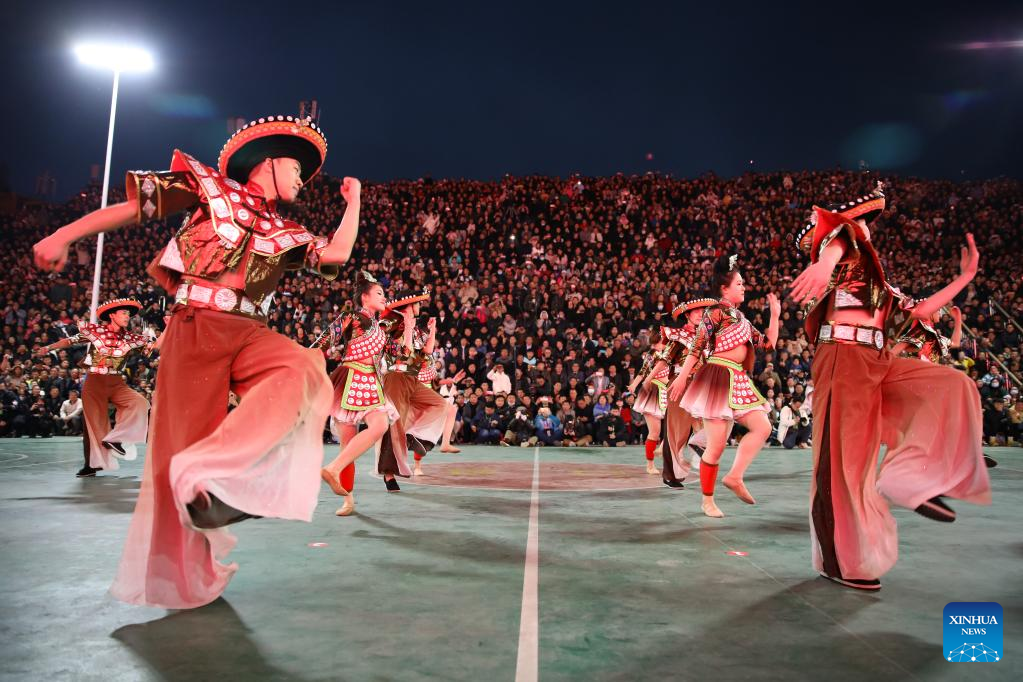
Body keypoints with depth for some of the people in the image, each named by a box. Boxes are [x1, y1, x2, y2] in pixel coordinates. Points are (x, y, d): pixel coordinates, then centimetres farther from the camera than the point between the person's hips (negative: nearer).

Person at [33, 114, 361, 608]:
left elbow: (337, 254, 6)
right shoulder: (210, 187, 9)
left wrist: (353, 200, 16)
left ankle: (219, 475, -25)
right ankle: (182, 571, 15)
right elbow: (135, 207, 7)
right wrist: (62, 236, 0)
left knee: (303, 369, -28)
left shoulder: (286, 234, 19)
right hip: (195, 329, -4)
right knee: (184, 440, -2)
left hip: (248, 332, 4)